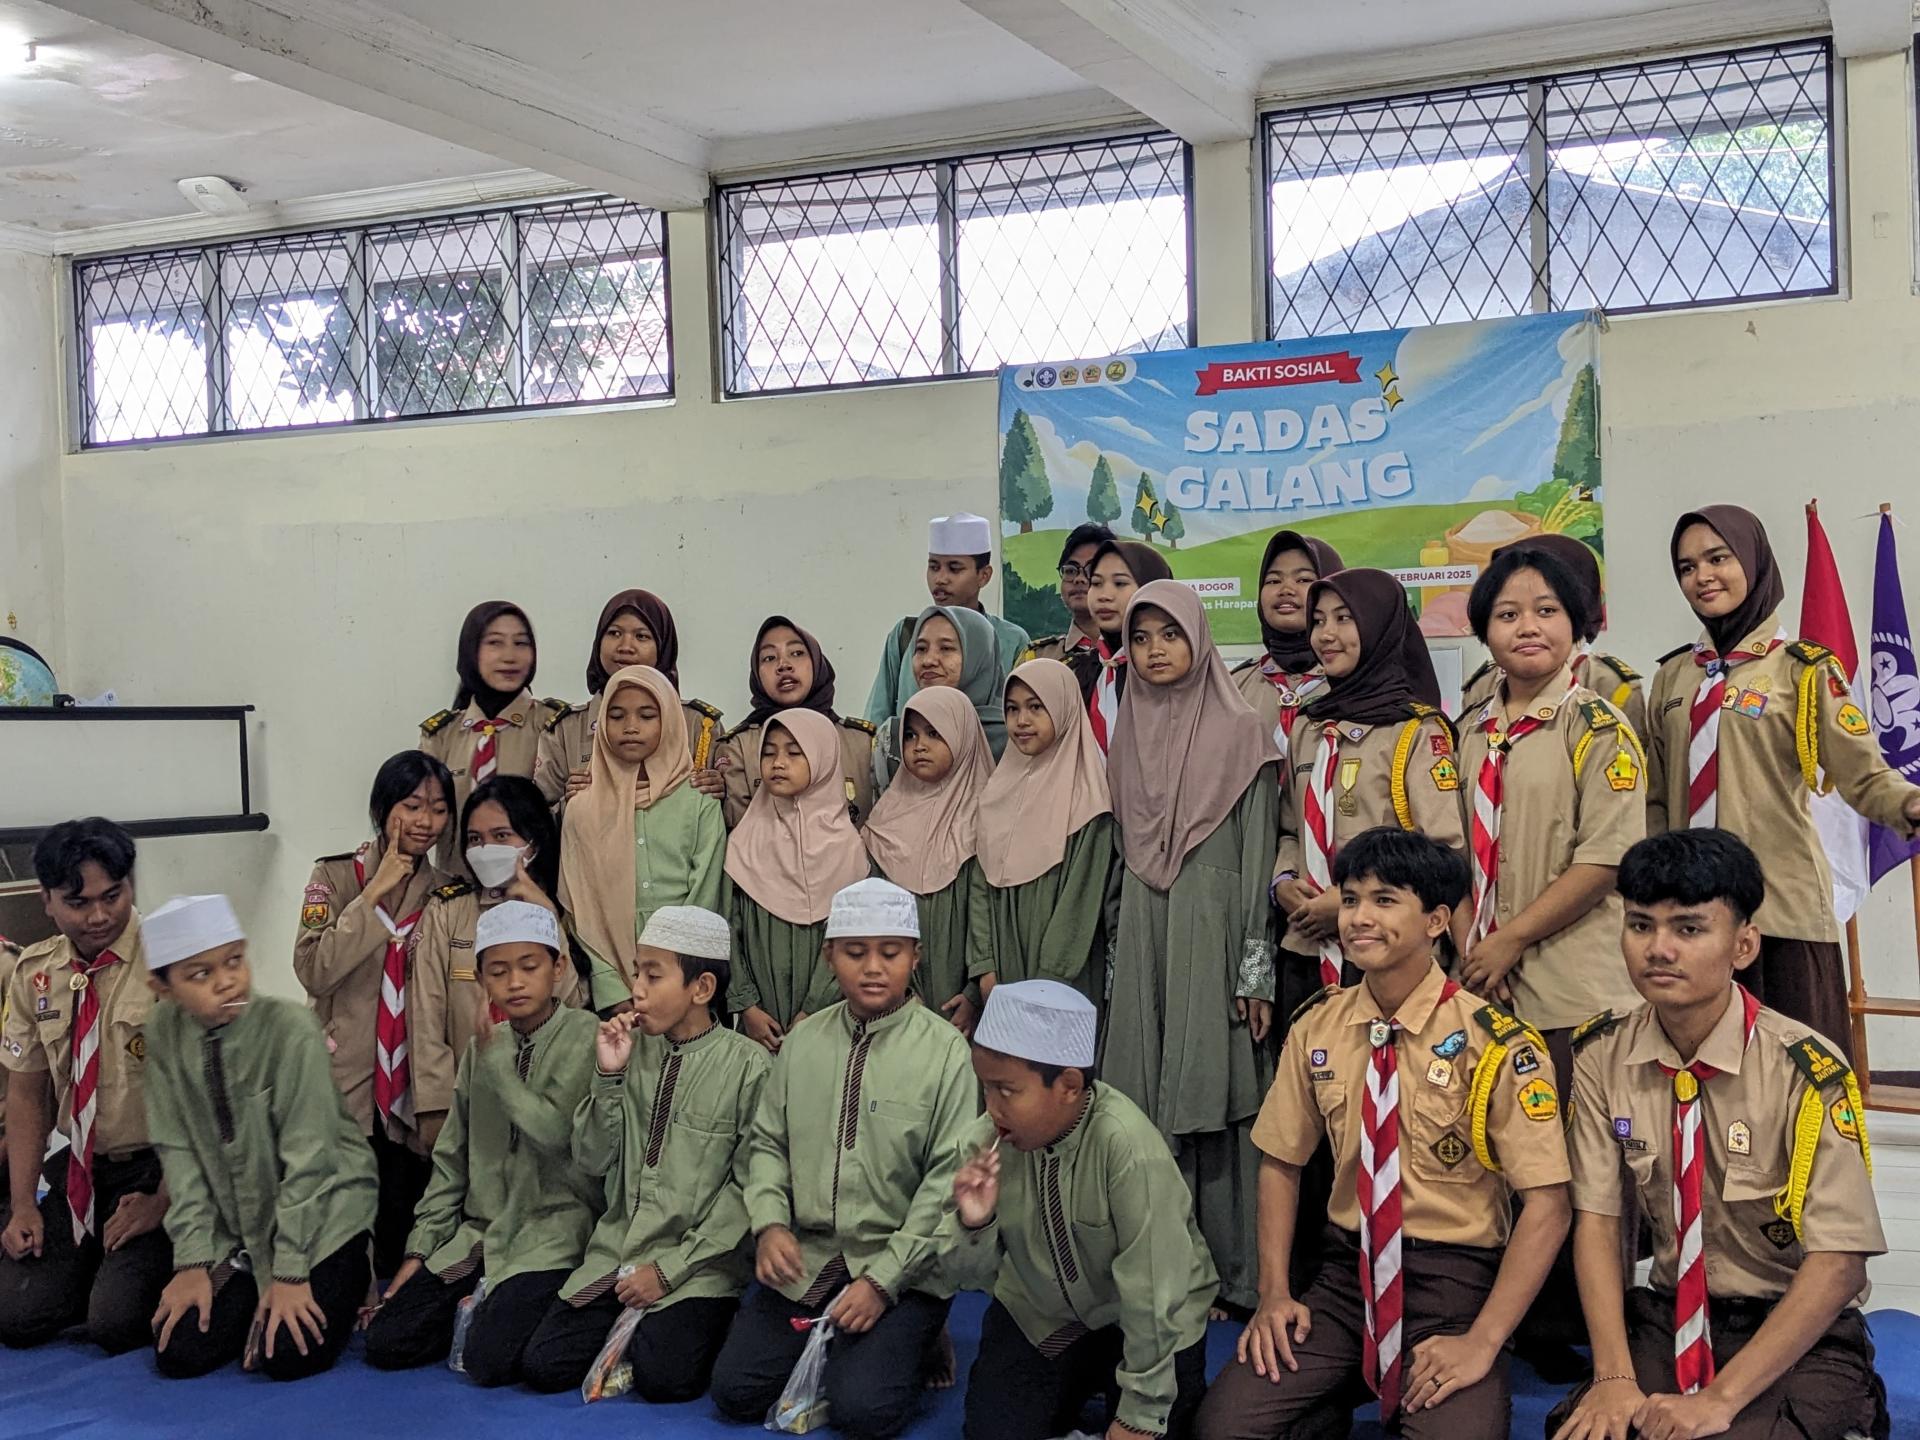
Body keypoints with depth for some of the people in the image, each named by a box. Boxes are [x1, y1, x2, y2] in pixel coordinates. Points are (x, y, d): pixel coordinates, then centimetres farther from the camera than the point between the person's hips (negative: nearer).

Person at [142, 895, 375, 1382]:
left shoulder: (291, 1028, -22)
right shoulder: (164, 1035, -8)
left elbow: (307, 1157, -19)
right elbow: (178, 1152, -5)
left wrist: (290, 1272, -18)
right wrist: (194, 1260, -10)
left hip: (319, 1208, -4)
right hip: (229, 1223, 4)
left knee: (290, 1355, -18)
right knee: (179, 1354, -8)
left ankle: (345, 1279, 11)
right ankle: (252, 1293, 19)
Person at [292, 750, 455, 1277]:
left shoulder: (447, 892, 8)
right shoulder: (336, 876, 2)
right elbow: (313, 970, -12)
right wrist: (375, 894, -13)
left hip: (411, 1091, 2)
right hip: (343, 1083, -2)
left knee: (400, 1239, 2)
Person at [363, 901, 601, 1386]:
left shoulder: (585, 1037, -8)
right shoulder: (483, 1046, 11)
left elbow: (555, 1133, -21)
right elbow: (451, 1158, 16)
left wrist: (493, 1055, -19)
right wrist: (420, 1251, 10)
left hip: (553, 1232, -6)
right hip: (479, 1233, 6)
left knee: (490, 1360, -24)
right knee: (385, 1343, -4)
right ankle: (484, 1305, 16)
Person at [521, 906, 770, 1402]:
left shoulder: (746, 1064, -10)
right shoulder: (631, 1048, 3)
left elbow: (747, 1188, -11)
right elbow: (592, 1161, 4)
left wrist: (670, 1268, -13)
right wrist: (607, 1076, -10)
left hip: (697, 1267, -4)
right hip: (614, 1255, 4)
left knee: (662, 1378, -24)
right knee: (545, 1365, -10)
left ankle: (702, 1326, 7)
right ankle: (632, 1328, 16)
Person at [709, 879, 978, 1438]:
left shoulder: (945, 1050, -10)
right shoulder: (803, 1041, 4)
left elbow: (948, 1180, -11)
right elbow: (768, 1142, 10)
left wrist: (883, 1280, -15)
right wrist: (771, 1224, -9)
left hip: (902, 1267, -4)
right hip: (806, 1258, 4)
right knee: (736, 1391, -7)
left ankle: (908, 1342, 12)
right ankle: (827, 1345, 20)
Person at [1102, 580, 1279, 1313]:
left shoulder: (1239, 732, -2)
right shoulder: (1128, 736, 12)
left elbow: (1258, 859, -5)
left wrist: (1256, 970, -10)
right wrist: (1115, 960, 12)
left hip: (1211, 937, -4)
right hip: (1143, 938, 4)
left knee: (1213, 1102, -4)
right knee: (1148, 1107, 4)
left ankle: (1229, 1273, 5)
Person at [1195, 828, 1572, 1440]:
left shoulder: (1495, 1044, -12)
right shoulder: (1317, 1029, 3)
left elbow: (1546, 1206, -13)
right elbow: (1281, 1164, 11)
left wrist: (1483, 1342, -19)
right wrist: (1274, 1293, -1)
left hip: (1453, 1282, -3)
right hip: (1346, 1274, 3)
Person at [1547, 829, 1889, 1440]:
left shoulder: (1806, 1070, -17)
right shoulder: (1602, 1055, -4)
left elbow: (1837, 1265, -18)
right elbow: (1595, 1220, -4)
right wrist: (1614, 1377, -16)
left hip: (1798, 1335, -2)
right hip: (1668, 1320, 2)